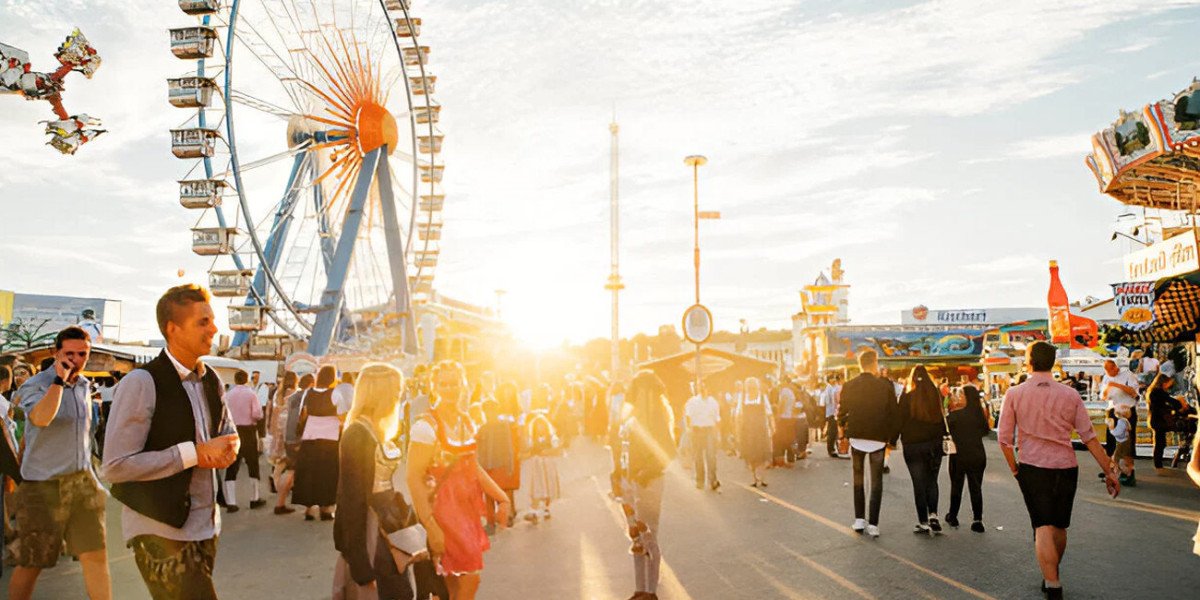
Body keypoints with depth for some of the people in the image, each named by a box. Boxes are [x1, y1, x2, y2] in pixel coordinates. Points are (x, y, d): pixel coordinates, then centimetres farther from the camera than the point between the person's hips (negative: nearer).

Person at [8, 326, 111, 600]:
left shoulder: (85, 385, 9)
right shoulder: (35, 385, -9)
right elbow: (41, 418, -32)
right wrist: (60, 379, -31)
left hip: (83, 483, 5)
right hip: (43, 486, -5)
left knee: (96, 556, 1)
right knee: (31, 564, 7)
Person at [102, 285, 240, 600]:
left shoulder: (212, 381, 8)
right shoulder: (142, 383, -15)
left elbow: (229, 433, 21)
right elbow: (115, 466, -19)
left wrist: (227, 450, -3)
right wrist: (193, 453, -20)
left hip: (205, 526, 7)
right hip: (160, 532, -7)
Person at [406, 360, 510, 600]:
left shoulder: (466, 422, 6)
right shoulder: (426, 426, -16)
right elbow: (413, 478, -19)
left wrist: (502, 498, 8)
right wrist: (431, 526, -23)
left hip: (467, 507, 7)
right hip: (442, 508, -7)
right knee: (470, 576, -6)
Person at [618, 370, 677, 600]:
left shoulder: (655, 417, -12)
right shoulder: (631, 416, 12)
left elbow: (668, 452, -18)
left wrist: (647, 473, -22)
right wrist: (621, 478, 13)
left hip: (647, 483, -8)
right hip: (630, 483, 9)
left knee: (648, 538, -1)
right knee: (637, 538, 14)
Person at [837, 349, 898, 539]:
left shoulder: (849, 386, -5)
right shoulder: (885, 386, -8)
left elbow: (841, 411, -1)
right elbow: (894, 413, -4)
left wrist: (843, 427, 19)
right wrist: (891, 436, 8)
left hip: (856, 437, 1)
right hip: (878, 438, -1)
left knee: (858, 479, 16)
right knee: (876, 482, 6)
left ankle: (859, 519, 14)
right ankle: (873, 524, 3)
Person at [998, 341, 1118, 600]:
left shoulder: (1015, 394, -5)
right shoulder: (1070, 395, 0)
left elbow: (1004, 438, -4)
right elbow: (1090, 438, -1)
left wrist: (1014, 469, 8)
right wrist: (1109, 471, 4)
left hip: (1032, 467, -3)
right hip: (1066, 467, 3)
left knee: (1043, 527, -2)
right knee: (1059, 527, 17)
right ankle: (1052, 576, 35)